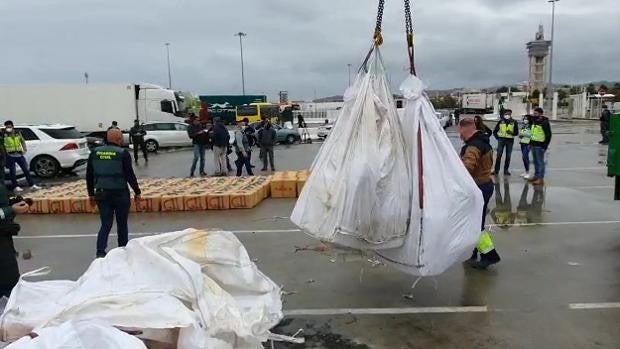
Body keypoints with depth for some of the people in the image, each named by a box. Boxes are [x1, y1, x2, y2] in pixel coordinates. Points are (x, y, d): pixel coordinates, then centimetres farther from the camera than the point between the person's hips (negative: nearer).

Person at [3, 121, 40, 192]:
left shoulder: (18, 133, 8)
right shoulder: (5, 135, -4)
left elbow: (23, 141, 20)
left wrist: (25, 149, 9)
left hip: (19, 155, 3)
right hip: (10, 156, -3)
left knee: (26, 170, 4)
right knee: (12, 172, 2)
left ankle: (32, 185, 9)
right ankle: (15, 187, 10)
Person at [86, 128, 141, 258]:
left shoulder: (95, 152, 5)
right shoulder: (123, 153, -9)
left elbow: (89, 175, 9)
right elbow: (130, 175, -11)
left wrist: (91, 194, 17)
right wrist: (137, 192, -1)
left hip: (101, 194, 4)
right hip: (120, 193, -4)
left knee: (105, 224, 9)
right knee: (122, 224, 12)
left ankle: (100, 252, -5)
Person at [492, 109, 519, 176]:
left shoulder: (514, 122, 4)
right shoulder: (501, 122, 6)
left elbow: (516, 133, 3)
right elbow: (495, 131, 12)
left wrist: (511, 133, -17)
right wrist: (497, 137, 0)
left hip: (510, 140, 0)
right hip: (501, 140, 0)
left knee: (508, 156, 5)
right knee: (499, 155, -5)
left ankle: (506, 170, 14)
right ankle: (496, 170, -2)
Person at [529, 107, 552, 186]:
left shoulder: (545, 123, -12)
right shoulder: (534, 121, 14)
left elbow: (548, 135, -14)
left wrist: (545, 146, -17)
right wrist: (530, 143, 19)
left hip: (540, 146, -8)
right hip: (533, 145, 8)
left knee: (540, 162, -6)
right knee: (536, 162, 15)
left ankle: (541, 179, -4)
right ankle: (536, 176, 24)